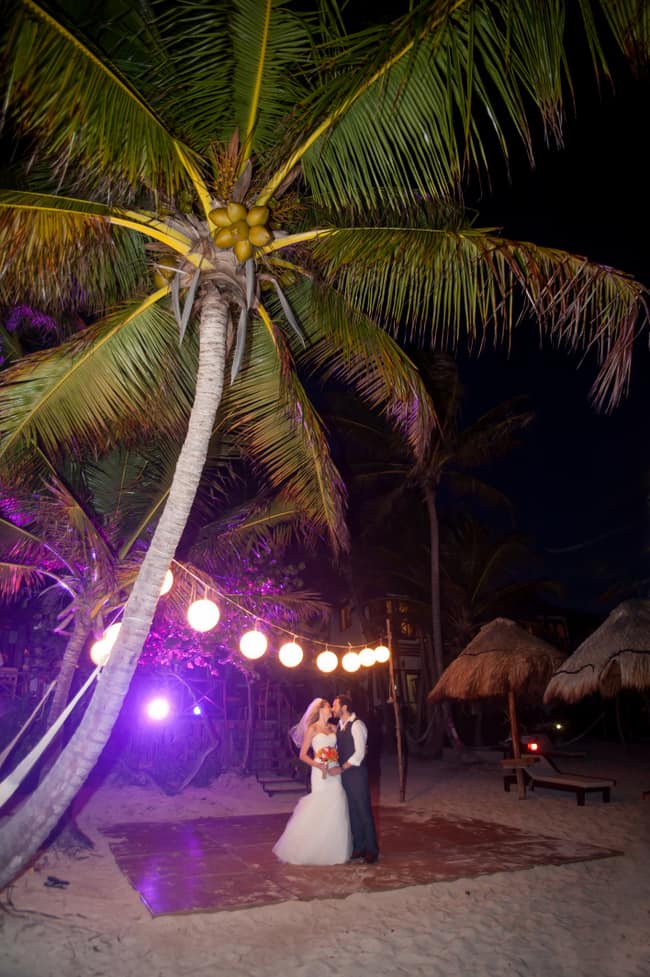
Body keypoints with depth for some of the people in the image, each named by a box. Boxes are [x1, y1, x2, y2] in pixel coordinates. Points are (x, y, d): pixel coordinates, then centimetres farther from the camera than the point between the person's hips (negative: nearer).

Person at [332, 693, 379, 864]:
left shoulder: (357, 725, -16)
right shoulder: (340, 725, 9)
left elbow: (359, 753, -19)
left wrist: (342, 768, -18)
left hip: (356, 773, -8)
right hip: (344, 773, 8)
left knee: (364, 810, 2)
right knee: (352, 811, 14)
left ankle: (371, 850, 14)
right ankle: (359, 847, 26)